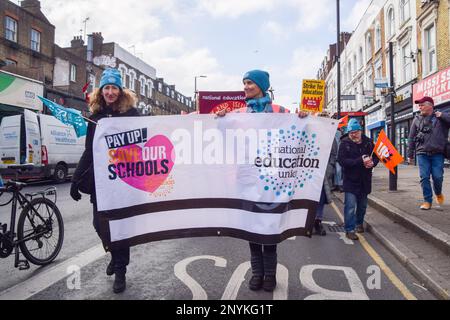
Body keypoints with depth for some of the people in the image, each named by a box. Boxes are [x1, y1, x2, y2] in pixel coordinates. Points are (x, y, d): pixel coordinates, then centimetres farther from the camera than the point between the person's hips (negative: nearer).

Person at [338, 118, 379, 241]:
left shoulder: (368, 142, 3)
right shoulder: (344, 143, -9)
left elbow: (376, 156, 11)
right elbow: (341, 160, -20)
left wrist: (372, 162, -13)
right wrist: (360, 161, -26)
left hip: (365, 180, 5)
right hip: (350, 180, -4)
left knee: (362, 205, 18)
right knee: (350, 206, -9)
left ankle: (359, 223, 40)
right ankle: (349, 230, 0)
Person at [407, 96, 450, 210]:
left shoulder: (441, 117, 3)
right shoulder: (417, 120, 8)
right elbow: (411, 138, 10)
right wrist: (410, 155, 9)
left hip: (437, 154, -1)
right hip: (422, 154, 2)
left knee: (437, 177, -2)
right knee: (424, 178, -2)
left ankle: (438, 193, 29)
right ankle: (427, 200, 9)